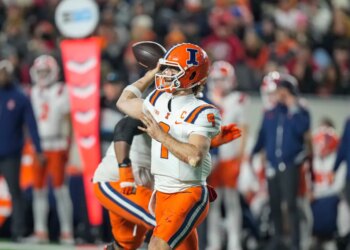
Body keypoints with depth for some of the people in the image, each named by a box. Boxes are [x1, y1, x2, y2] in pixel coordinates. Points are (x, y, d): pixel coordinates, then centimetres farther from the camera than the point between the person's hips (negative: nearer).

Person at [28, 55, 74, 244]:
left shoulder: (61, 92, -4)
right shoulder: (34, 93, 12)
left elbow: (67, 121, -5)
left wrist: (67, 147, -11)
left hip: (56, 146, -5)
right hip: (38, 147, 5)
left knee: (60, 188, -7)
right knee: (39, 189, 6)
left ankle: (67, 232, -3)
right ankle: (40, 231, 10)